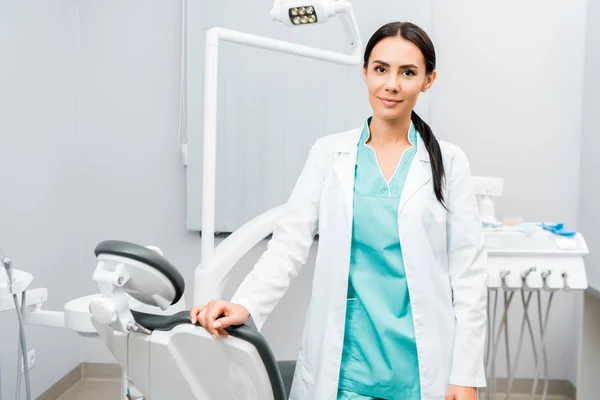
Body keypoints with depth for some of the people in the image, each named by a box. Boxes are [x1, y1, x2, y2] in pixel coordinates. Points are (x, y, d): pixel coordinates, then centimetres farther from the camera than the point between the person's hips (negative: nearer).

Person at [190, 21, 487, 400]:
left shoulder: (449, 162, 0)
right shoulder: (329, 153, 1)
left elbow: (469, 271, -1)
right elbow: (290, 242, -5)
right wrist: (245, 304, -22)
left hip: (423, 363, 0)